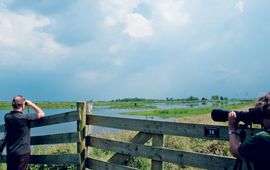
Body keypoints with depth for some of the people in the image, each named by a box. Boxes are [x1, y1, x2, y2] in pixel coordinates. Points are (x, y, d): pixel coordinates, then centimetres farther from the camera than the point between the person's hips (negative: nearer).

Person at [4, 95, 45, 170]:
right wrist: (31, 104, 2)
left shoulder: (7, 117, -1)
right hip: (22, 153, -5)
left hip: (10, 153, 6)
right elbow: (41, 114, -5)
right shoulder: (25, 117, -17)